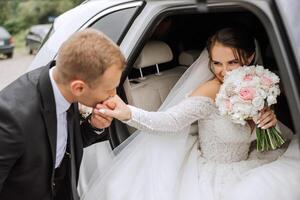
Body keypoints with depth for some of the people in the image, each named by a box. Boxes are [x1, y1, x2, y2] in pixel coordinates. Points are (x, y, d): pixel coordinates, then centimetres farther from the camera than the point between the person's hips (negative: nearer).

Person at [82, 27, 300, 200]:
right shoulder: (209, 94, -22)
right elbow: (170, 120, -35)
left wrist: (271, 120, -18)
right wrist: (128, 113, -53)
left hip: (245, 169, 6)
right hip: (214, 177, -6)